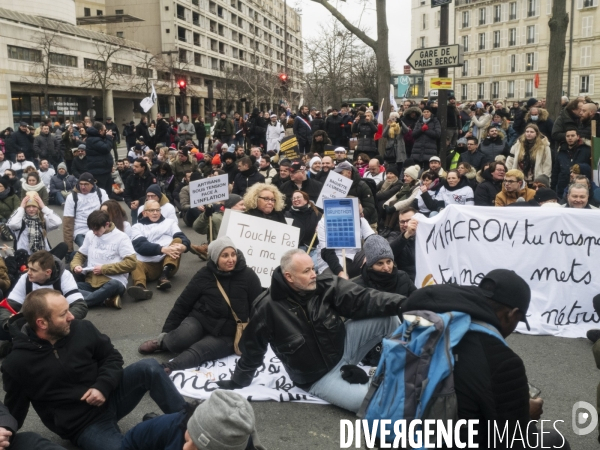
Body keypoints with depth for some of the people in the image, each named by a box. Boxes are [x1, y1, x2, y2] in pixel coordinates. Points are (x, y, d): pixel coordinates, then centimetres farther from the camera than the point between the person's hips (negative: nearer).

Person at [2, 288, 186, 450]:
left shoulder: (82, 329, -4)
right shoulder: (16, 364, -11)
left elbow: (111, 357, 5)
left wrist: (103, 386, -11)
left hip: (107, 397, 4)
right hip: (83, 426, -4)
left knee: (149, 367, -20)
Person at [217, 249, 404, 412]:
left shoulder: (325, 285, -13)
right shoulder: (268, 307, -20)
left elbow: (361, 299, -21)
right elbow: (253, 347, -5)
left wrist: (400, 303, -37)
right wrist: (238, 382, 7)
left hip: (343, 345, 4)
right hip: (319, 378, -4)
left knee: (389, 318, -15)